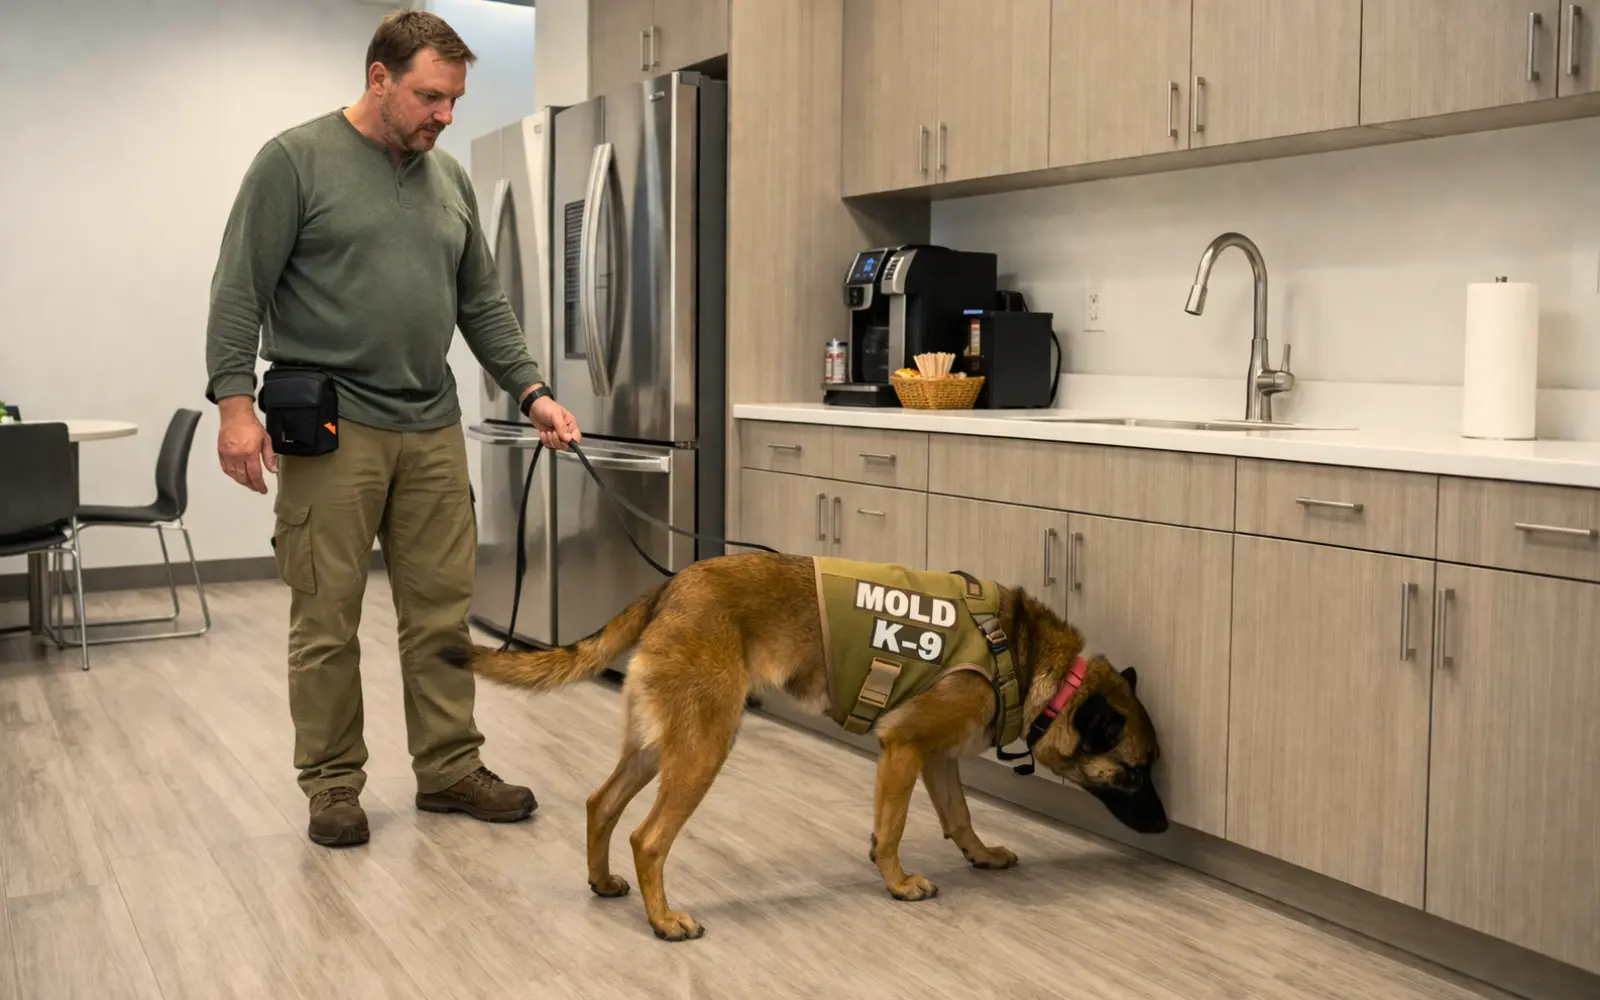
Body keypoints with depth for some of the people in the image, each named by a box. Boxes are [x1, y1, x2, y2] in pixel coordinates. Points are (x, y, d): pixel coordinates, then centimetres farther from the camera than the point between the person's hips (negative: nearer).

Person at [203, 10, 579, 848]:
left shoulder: (450, 179, 14)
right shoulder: (296, 160, -3)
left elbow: (483, 304, 18)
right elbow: (240, 290, -6)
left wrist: (532, 392, 9)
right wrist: (236, 403, -14)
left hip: (433, 429, 5)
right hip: (329, 430, -5)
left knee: (443, 610, 7)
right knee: (327, 621, 1)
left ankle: (449, 768, 18)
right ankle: (332, 784, 14)